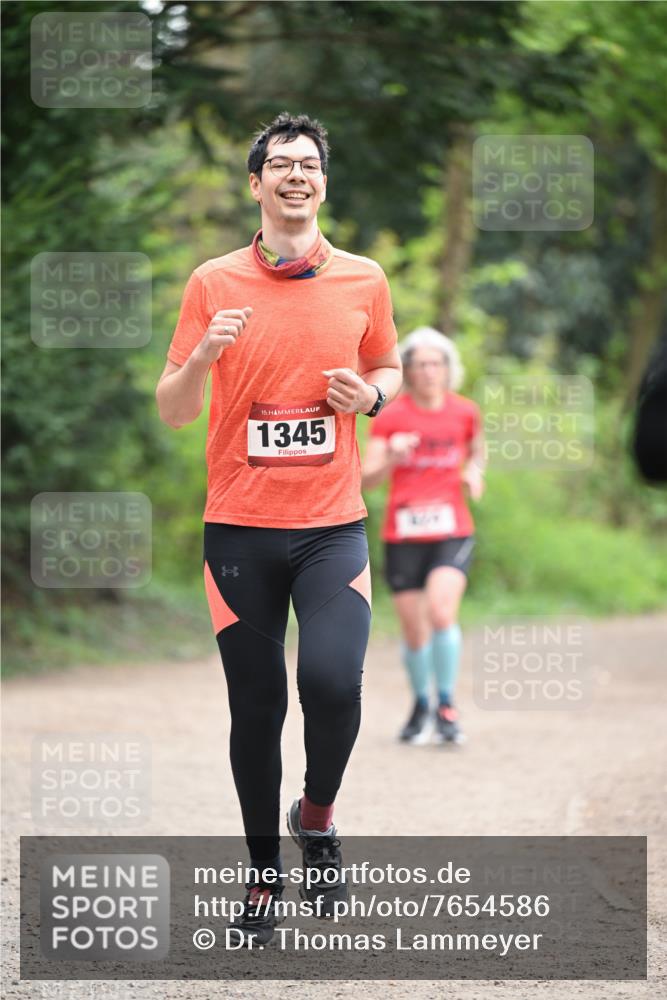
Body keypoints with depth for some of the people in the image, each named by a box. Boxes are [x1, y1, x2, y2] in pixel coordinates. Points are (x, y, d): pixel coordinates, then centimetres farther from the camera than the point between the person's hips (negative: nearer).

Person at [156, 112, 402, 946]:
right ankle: (264, 874, 22)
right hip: (240, 527, 0)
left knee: (332, 681, -20)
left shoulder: (363, 280, 5)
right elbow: (172, 411, 4)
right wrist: (203, 356, -17)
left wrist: (370, 394, -4)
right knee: (256, 707, 4)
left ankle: (317, 815, 10)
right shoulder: (213, 283, 2)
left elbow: (390, 370, 19)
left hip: (332, 524, 0)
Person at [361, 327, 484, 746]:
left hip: (452, 532, 0)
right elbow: (366, 479, -8)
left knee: (442, 610, -23)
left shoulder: (465, 413, 2)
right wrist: (391, 459, -27)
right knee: (414, 632, 4)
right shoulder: (391, 417, -3)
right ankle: (421, 707, 29)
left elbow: (478, 449, 24)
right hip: (403, 536, 0)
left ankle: (447, 705, -8)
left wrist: (474, 472, 3)